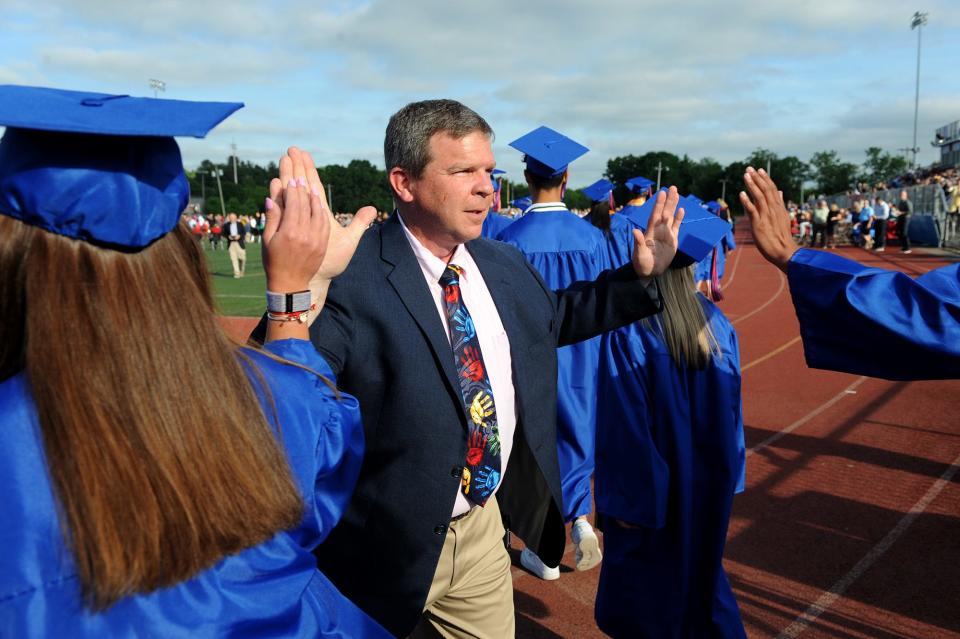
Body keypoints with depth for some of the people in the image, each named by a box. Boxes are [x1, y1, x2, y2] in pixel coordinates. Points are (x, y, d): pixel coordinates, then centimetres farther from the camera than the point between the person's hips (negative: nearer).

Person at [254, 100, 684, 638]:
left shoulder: (505, 265, 1)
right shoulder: (348, 276, -23)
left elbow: (556, 316, 20)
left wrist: (641, 275, 11)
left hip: (483, 525, 7)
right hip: (388, 547, -6)